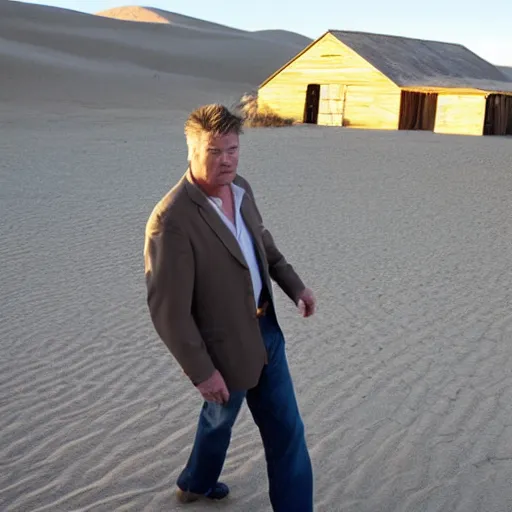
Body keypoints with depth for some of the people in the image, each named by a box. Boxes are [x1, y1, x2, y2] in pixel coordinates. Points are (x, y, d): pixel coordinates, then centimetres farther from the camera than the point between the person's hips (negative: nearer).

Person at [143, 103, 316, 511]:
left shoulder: (240, 187, -4)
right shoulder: (172, 220, -29)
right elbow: (168, 309, -25)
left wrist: (295, 286, 8)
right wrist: (201, 371, -21)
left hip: (265, 328, 6)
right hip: (226, 345, -6)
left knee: (286, 430, 13)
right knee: (220, 420, 21)